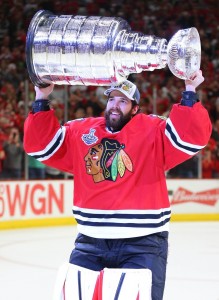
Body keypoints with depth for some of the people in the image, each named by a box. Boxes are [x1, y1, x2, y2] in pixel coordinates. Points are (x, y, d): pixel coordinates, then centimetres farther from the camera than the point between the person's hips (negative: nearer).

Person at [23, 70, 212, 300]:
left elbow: (193, 136, -15)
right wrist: (41, 99, 0)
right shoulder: (80, 132, 8)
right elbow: (40, 145, 7)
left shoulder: (154, 131, -3)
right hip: (90, 242, 4)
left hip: (143, 244, -4)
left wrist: (189, 93, -23)